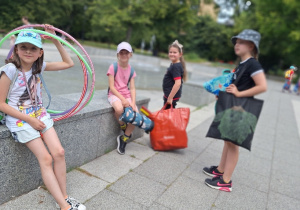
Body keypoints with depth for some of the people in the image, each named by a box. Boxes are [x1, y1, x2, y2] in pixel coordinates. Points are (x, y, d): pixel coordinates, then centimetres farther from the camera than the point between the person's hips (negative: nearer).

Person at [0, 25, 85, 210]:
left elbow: (68, 63, 6)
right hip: (20, 119, -5)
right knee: (46, 158, -13)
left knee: (59, 152, -9)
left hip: (40, 115, 5)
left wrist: (56, 40, -1)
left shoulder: (39, 66, 1)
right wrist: (29, 119, -14)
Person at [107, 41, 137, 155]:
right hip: (114, 95, -4)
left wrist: (133, 102, -13)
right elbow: (112, 87, -11)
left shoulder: (131, 70, 7)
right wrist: (122, 99, -21)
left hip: (126, 95, 4)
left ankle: (124, 138, 2)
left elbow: (132, 88, 3)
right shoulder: (113, 67, -6)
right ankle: (123, 127, -2)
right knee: (119, 109, -37)